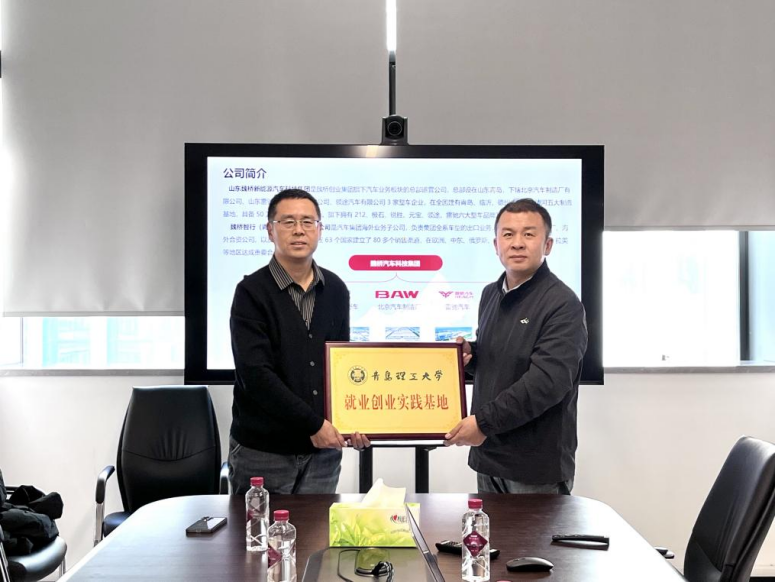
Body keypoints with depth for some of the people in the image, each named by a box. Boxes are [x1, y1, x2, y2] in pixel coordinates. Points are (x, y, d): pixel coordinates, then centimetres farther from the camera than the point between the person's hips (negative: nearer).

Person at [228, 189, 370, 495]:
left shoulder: (335, 290, 7)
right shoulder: (252, 292, -9)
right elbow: (256, 375, -16)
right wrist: (312, 424, -16)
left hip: (322, 449, 4)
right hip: (263, 450, -4)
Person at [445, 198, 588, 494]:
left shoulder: (563, 304, -16)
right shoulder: (490, 295, 10)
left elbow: (548, 381, -25)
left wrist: (484, 422, -22)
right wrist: (470, 355, 1)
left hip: (537, 464, -7)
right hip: (488, 455, 7)